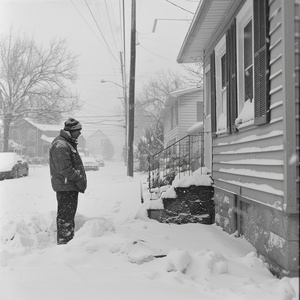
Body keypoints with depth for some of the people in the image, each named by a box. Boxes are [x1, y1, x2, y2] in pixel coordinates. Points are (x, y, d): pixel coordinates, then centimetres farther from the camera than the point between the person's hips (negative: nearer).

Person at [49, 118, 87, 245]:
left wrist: (80, 179, 11)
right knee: (66, 216, -2)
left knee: (68, 215, 19)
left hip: (70, 186, 11)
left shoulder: (68, 143, 14)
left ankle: (68, 241, 31)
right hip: (66, 187, -11)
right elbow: (65, 169, -24)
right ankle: (64, 242, 8)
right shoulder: (61, 146, -20)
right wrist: (80, 179, -16)